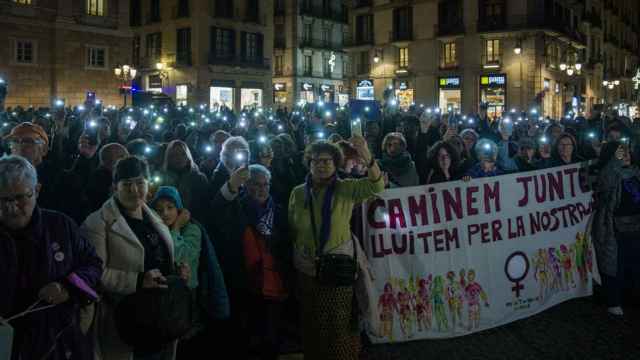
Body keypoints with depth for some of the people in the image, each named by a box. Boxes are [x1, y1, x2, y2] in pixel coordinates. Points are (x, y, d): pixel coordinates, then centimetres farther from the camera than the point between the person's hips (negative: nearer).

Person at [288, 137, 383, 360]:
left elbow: (376, 186, -24)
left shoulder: (346, 188, -6)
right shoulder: (298, 193, 2)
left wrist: (367, 157, -40)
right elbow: (292, 230, 8)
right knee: (311, 324, 14)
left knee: (338, 325, 2)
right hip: (307, 269, 3)